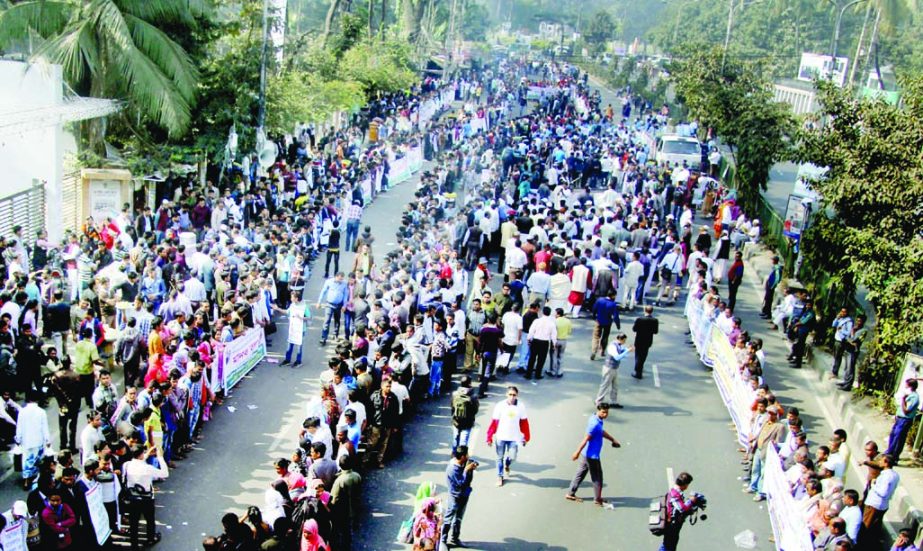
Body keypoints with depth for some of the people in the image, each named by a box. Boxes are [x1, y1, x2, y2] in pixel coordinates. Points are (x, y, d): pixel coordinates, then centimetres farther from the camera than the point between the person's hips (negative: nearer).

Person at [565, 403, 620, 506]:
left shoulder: (595, 418, 4)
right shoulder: (595, 424, -26)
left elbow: (602, 432, 21)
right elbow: (586, 439, -25)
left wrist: (613, 440, 26)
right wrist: (577, 452, -22)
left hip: (586, 454, 9)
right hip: (592, 456, -9)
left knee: (580, 474, 18)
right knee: (597, 478, 7)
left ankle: (570, 494, 26)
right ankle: (598, 499, 21)